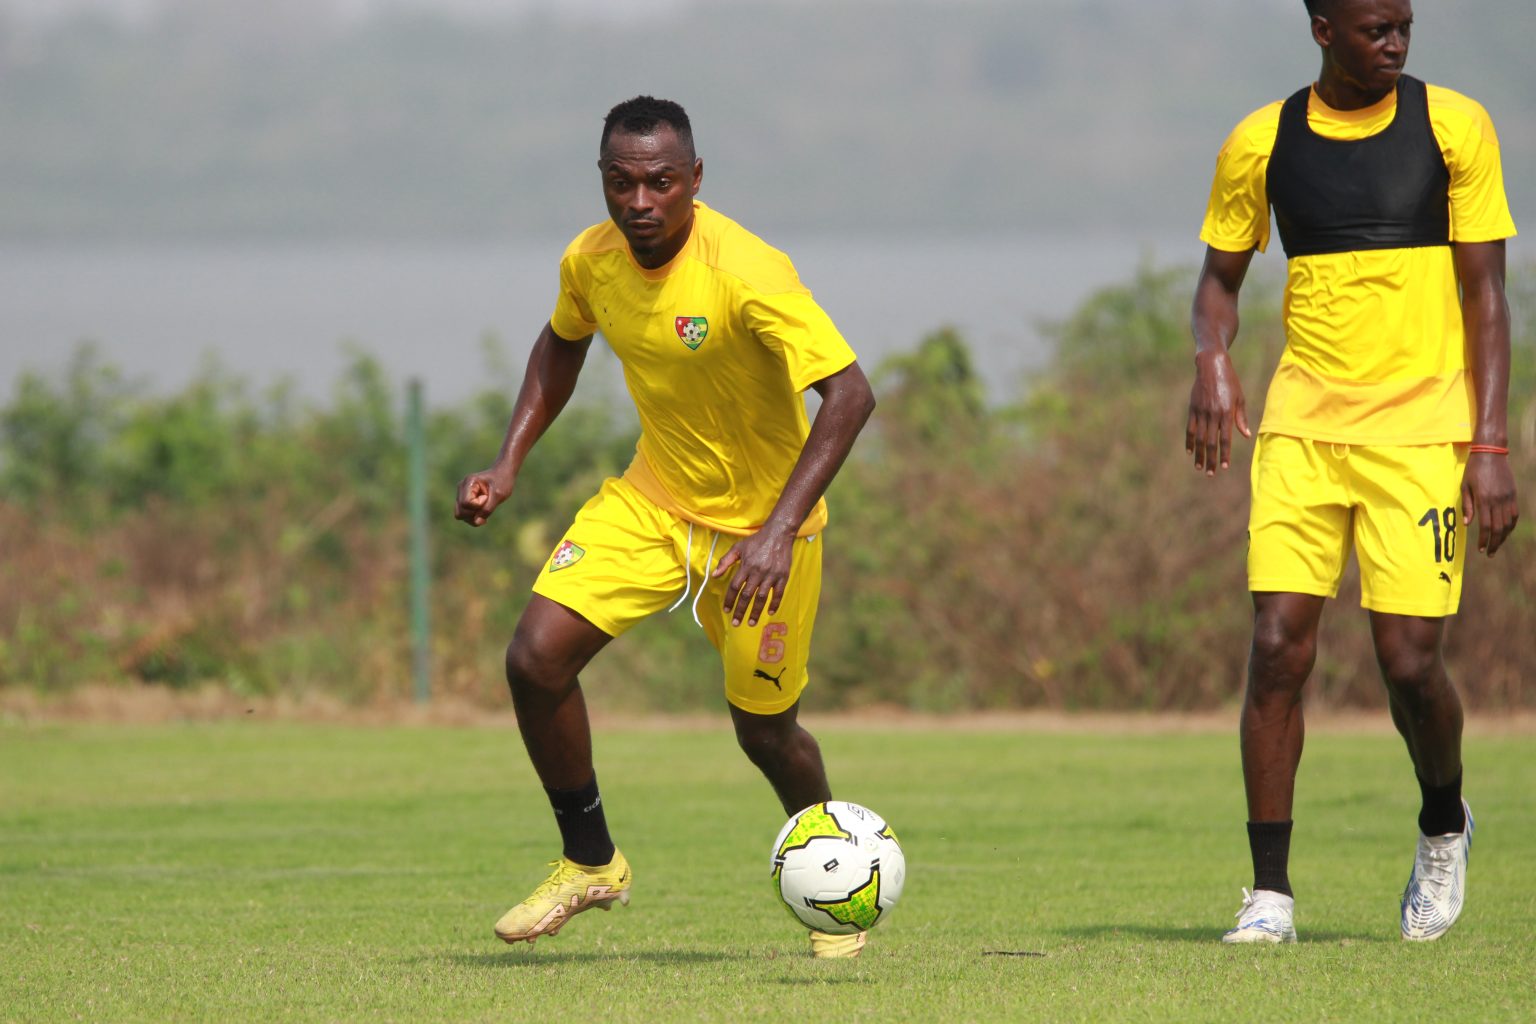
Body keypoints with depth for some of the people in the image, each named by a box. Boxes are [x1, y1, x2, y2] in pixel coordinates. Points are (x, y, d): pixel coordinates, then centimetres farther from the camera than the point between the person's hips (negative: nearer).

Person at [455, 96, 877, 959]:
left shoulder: (748, 273, -29)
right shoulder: (592, 260, -9)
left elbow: (851, 394, -33)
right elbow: (563, 343, 15)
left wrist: (778, 532, -40)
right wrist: (510, 463, 4)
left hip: (759, 520, -5)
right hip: (652, 498, 5)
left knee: (765, 731, 4)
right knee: (538, 657, -13)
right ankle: (591, 863, 7)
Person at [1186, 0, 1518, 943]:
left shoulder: (1454, 126, 0)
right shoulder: (1261, 143, 5)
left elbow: (1485, 293, 0)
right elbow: (1222, 275, 16)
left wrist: (1490, 446, -7)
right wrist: (1213, 359, -7)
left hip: (1421, 430, -2)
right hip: (1301, 428, 2)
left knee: (1410, 660, -7)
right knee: (1278, 646, -8)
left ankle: (1445, 826, 24)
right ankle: (1270, 893, -1)